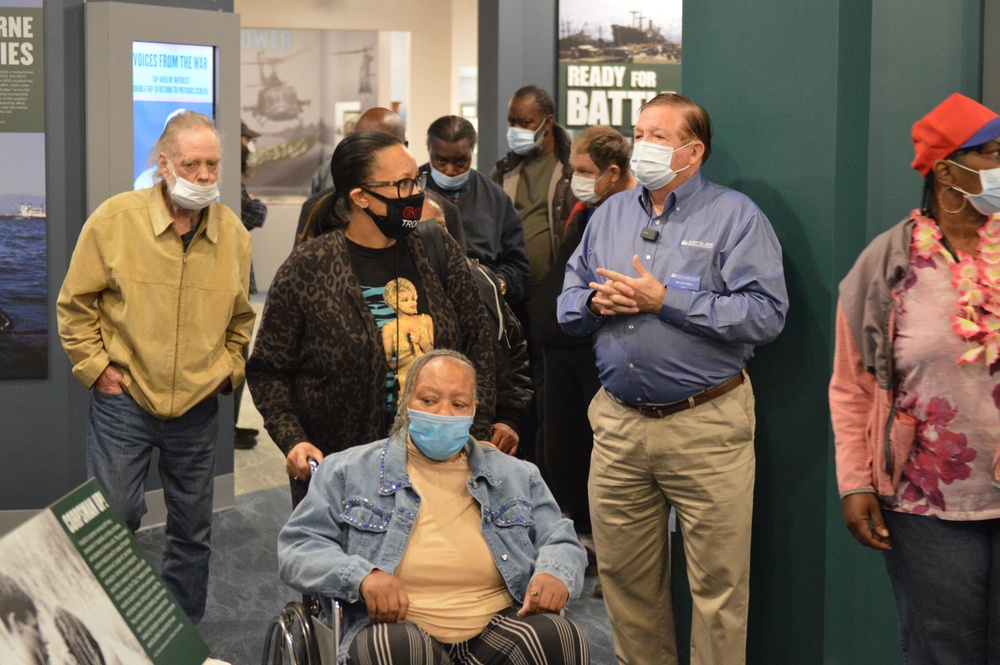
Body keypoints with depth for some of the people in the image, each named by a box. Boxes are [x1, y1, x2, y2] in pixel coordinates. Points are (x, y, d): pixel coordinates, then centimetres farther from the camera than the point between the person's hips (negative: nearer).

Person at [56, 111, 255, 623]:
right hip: (123, 402, -3)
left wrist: (229, 370, 8)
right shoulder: (115, 218, -8)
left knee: (192, 532, 12)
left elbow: (241, 316, 17)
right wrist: (95, 367, -5)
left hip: (198, 407, 3)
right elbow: (74, 304, 0)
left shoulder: (233, 232, 2)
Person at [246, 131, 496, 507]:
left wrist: (477, 437, 0)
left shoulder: (439, 253, 3)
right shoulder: (306, 270, -6)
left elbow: (477, 348, 7)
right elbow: (267, 370, -1)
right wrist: (292, 440, -15)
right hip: (334, 470, -2)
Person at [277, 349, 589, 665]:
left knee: (559, 636, -29)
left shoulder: (517, 476, 20)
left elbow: (561, 543, 19)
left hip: (496, 627, 3)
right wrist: (362, 576, -16)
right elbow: (298, 546, 5)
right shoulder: (349, 471, 11)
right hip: (396, 624, -2)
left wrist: (555, 574, -7)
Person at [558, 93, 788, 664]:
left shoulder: (734, 216, -3)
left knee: (717, 585, 0)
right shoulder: (610, 214, 15)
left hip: (706, 424, -5)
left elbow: (766, 314, -15)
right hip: (618, 421, 5)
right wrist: (598, 302, -5)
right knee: (623, 575, 13)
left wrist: (665, 300, -17)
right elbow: (568, 303, 18)